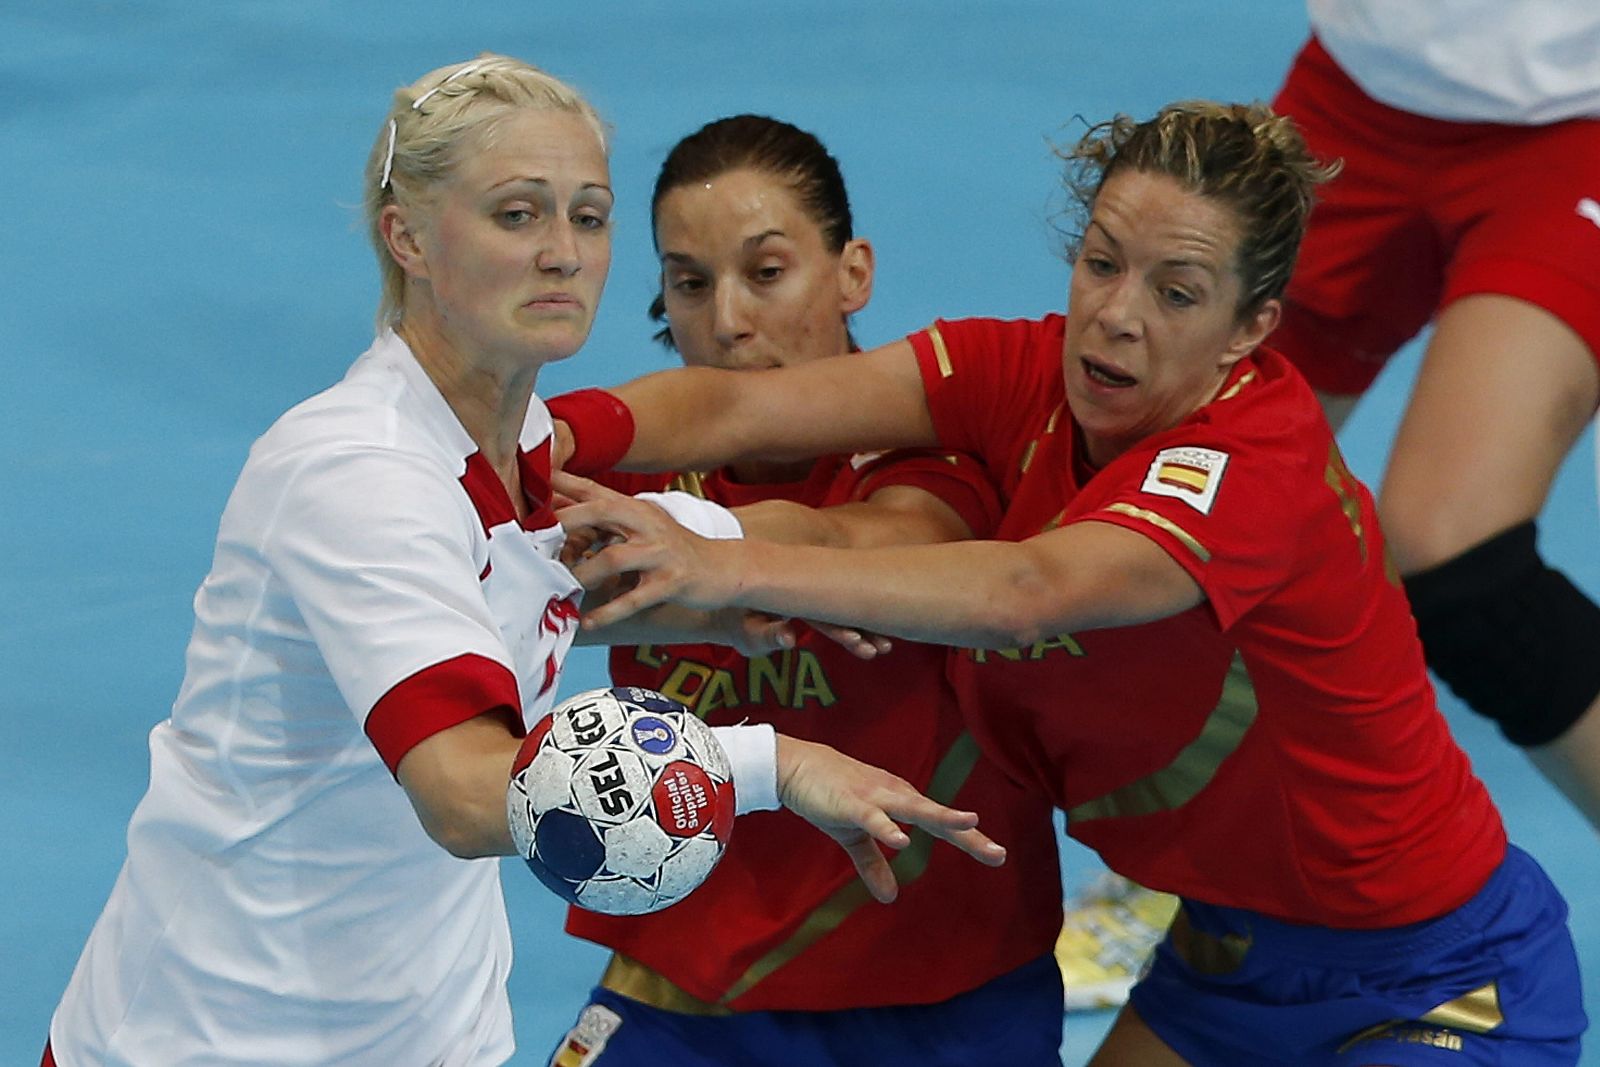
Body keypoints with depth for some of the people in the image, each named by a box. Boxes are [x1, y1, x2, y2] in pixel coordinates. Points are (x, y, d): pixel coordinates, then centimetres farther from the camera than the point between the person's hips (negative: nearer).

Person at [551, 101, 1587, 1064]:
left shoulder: (1257, 466, -29)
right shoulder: (1029, 375, -9)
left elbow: (1030, 594, -47)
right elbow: (737, 409, -20)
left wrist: (731, 567, -59)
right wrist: (566, 437, -41)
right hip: (1232, 942, 7)